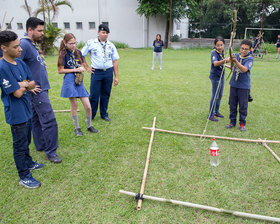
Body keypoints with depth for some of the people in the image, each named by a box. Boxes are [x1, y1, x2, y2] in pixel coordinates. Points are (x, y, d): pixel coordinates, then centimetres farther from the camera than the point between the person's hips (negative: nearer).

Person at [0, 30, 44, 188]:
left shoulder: (20, 62, 3)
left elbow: (33, 83, 2)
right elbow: (17, 93, -22)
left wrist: (22, 84, -16)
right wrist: (26, 85, -4)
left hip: (27, 110, 8)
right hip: (16, 114, -8)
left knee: (26, 140, 24)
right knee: (20, 144, 5)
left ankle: (28, 163, 44)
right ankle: (24, 176, 19)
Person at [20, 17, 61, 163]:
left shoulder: (34, 44, 12)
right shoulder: (24, 44, -17)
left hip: (42, 88, 10)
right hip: (37, 91, -10)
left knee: (37, 119, 18)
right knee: (49, 121, -8)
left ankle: (41, 145, 30)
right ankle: (50, 152, 2)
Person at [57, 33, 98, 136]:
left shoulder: (78, 52, 10)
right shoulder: (63, 54, -4)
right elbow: (60, 70, -6)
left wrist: (82, 68, -2)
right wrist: (75, 70, -11)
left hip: (79, 81, 4)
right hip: (69, 80, -4)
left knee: (88, 107, 1)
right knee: (74, 105, 3)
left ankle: (89, 126, 22)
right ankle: (77, 128, 20)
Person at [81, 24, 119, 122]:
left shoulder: (111, 45, 8)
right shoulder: (91, 43, 2)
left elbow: (115, 62, 7)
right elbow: (81, 55, 9)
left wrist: (116, 76, 2)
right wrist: (87, 67, 3)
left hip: (108, 72, 2)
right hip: (96, 72, -2)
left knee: (106, 94, 9)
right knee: (94, 95, -1)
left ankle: (104, 114, 24)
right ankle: (90, 115, 14)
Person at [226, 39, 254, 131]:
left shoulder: (250, 58, -9)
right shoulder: (237, 55, 3)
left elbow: (244, 69, -26)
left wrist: (236, 61, -38)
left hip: (244, 86, -4)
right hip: (234, 84, 4)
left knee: (243, 106, 4)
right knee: (232, 104, 10)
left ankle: (242, 123, 18)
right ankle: (232, 121, 24)